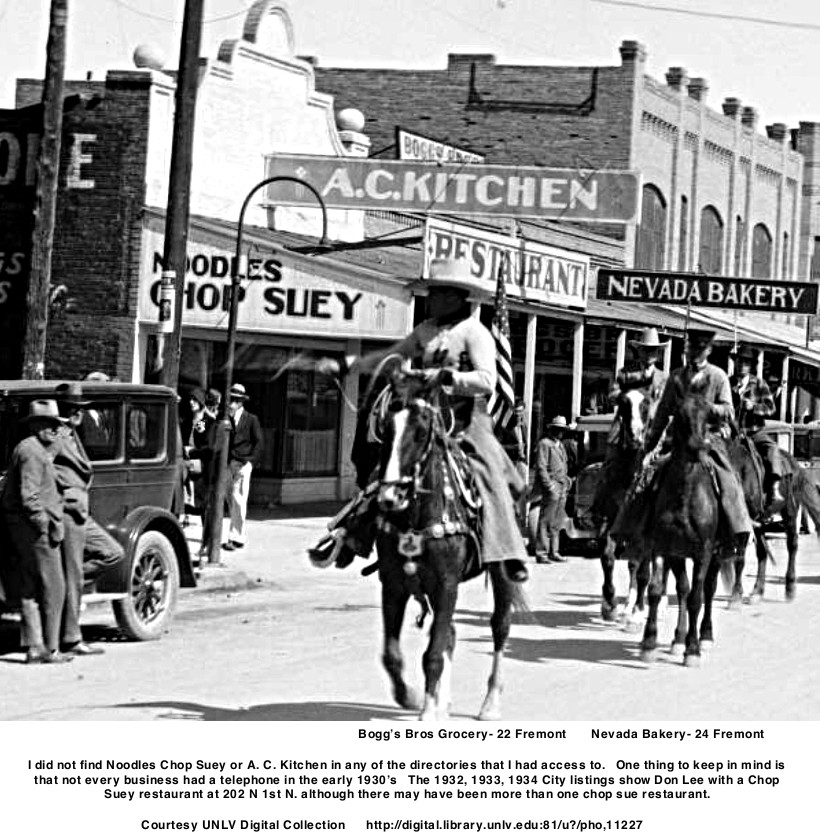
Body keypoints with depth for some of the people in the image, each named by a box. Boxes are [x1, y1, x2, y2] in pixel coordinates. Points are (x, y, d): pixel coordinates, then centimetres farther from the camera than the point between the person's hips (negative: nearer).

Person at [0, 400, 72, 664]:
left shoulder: (32, 449, 18)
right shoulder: (32, 452, -15)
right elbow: (28, 497, -22)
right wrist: (46, 526, -18)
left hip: (22, 527, 11)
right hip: (34, 526, -11)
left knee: (30, 589, 10)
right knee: (52, 588, -6)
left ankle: (33, 647, 11)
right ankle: (51, 650, -4)